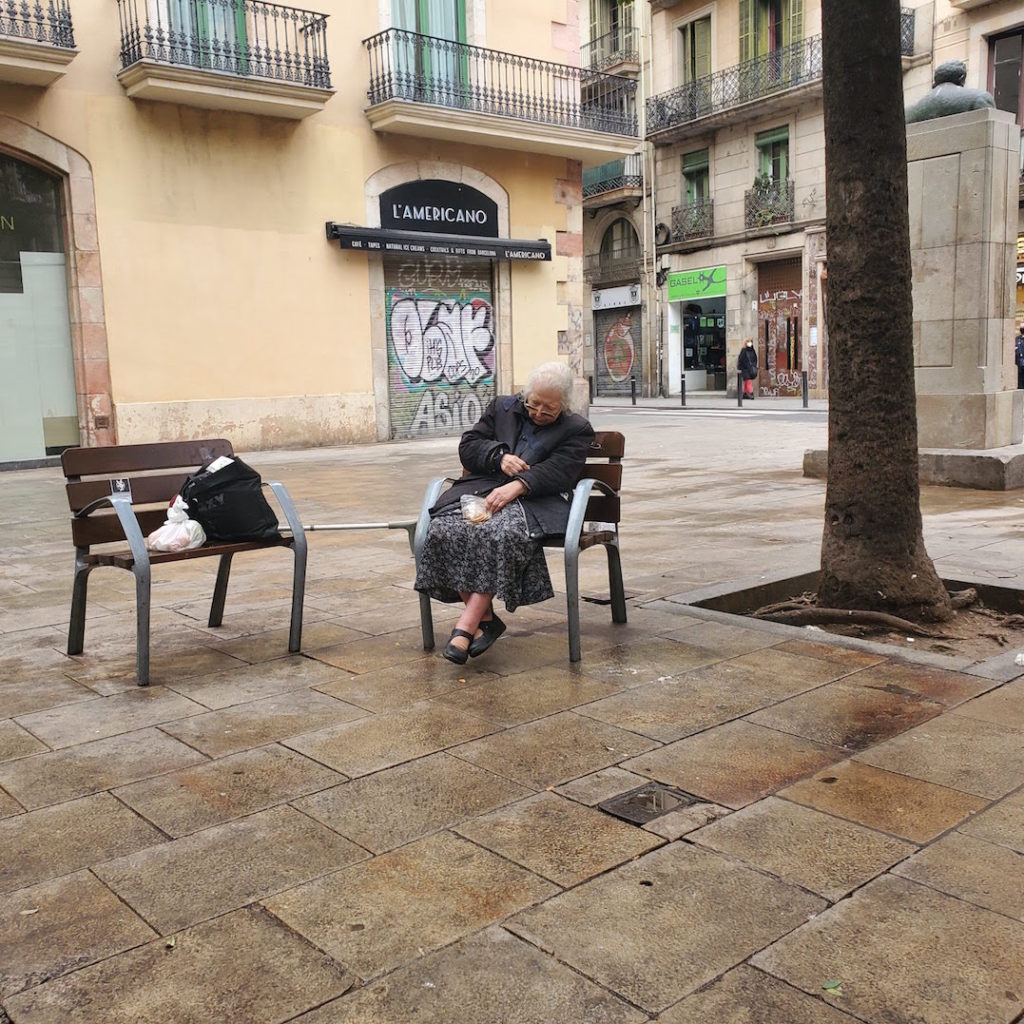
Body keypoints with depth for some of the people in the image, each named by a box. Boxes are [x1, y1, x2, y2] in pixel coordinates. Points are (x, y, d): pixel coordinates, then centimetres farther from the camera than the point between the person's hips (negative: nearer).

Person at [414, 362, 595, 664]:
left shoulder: (577, 430, 9)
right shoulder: (502, 407, 21)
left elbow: (558, 472, -7)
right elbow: (468, 446, 15)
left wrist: (516, 486, -23)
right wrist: (499, 456, -5)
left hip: (533, 500, -4)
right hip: (483, 490, 4)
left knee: (503, 535, -38)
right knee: (445, 530, -27)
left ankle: (466, 624, -33)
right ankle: (485, 619, -20)